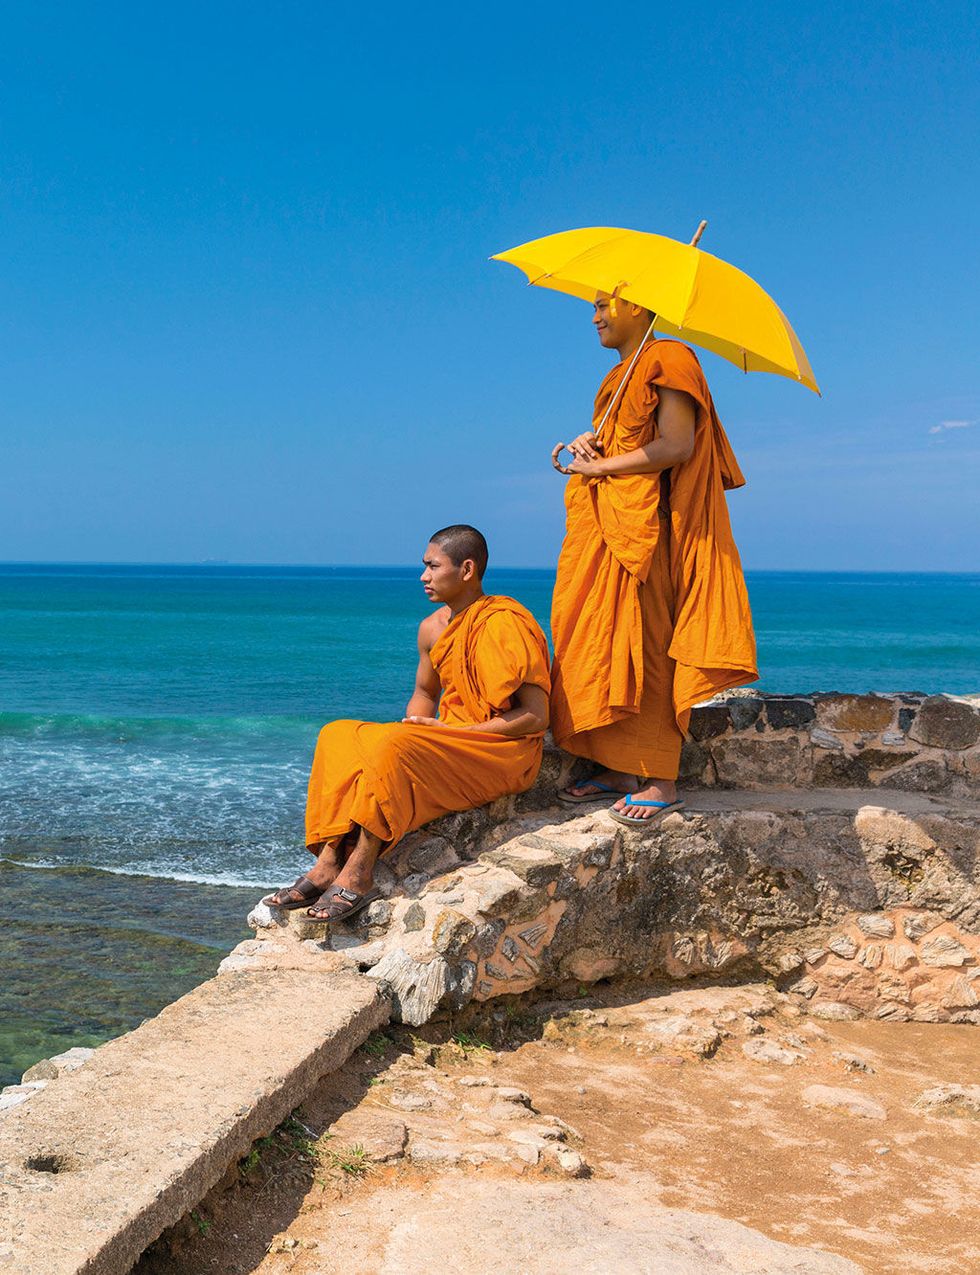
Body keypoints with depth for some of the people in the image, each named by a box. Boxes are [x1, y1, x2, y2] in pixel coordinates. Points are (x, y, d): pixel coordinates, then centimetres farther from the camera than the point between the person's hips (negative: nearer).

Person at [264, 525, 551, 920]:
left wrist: (447, 732, -18)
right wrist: (413, 723, 0)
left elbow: (536, 717, -18)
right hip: (451, 741, 8)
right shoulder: (433, 628, 10)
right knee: (338, 735, -8)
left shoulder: (504, 623, -15)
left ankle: (358, 873, -27)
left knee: (396, 746, -33)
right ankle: (328, 863, -20)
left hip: (505, 753, -8)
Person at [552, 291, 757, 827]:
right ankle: (618, 769, 7)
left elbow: (677, 446, -16)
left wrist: (599, 466, -12)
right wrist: (590, 442, 3)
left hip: (645, 527, -9)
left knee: (643, 647, -10)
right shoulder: (619, 376, 24)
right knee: (601, 643, 3)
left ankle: (661, 782, -7)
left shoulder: (668, 360, -5)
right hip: (605, 527, 9)